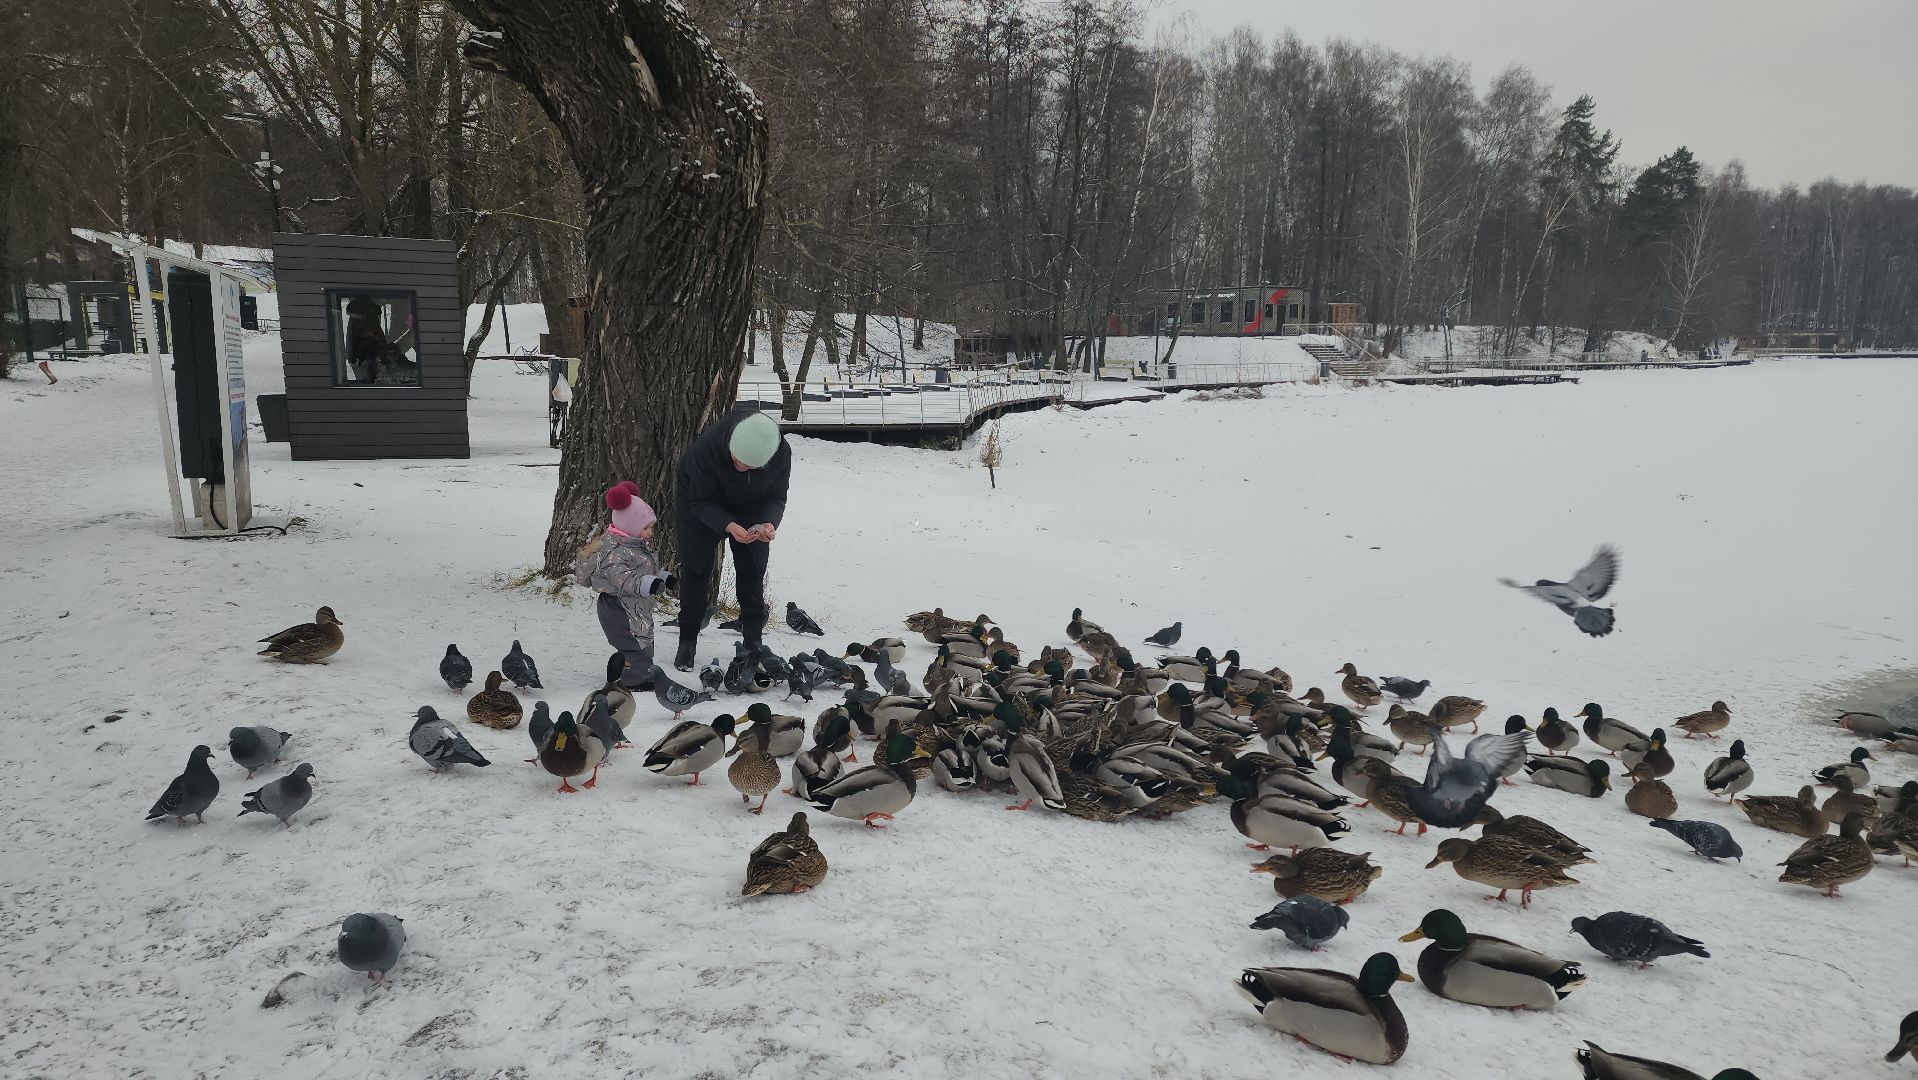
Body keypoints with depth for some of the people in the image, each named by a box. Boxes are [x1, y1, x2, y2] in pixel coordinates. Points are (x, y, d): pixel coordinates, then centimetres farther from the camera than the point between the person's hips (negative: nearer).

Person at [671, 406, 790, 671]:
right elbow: (701, 501, -28)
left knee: (752, 573, 1)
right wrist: (728, 526, -44)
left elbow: (776, 499, -17)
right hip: (699, 505, -2)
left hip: (750, 509, 2)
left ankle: (753, 641, 14)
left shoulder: (781, 453, -32)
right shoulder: (707, 446, -39)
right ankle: (687, 643, 13)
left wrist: (769, 523, -39)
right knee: (696, 571, 0)